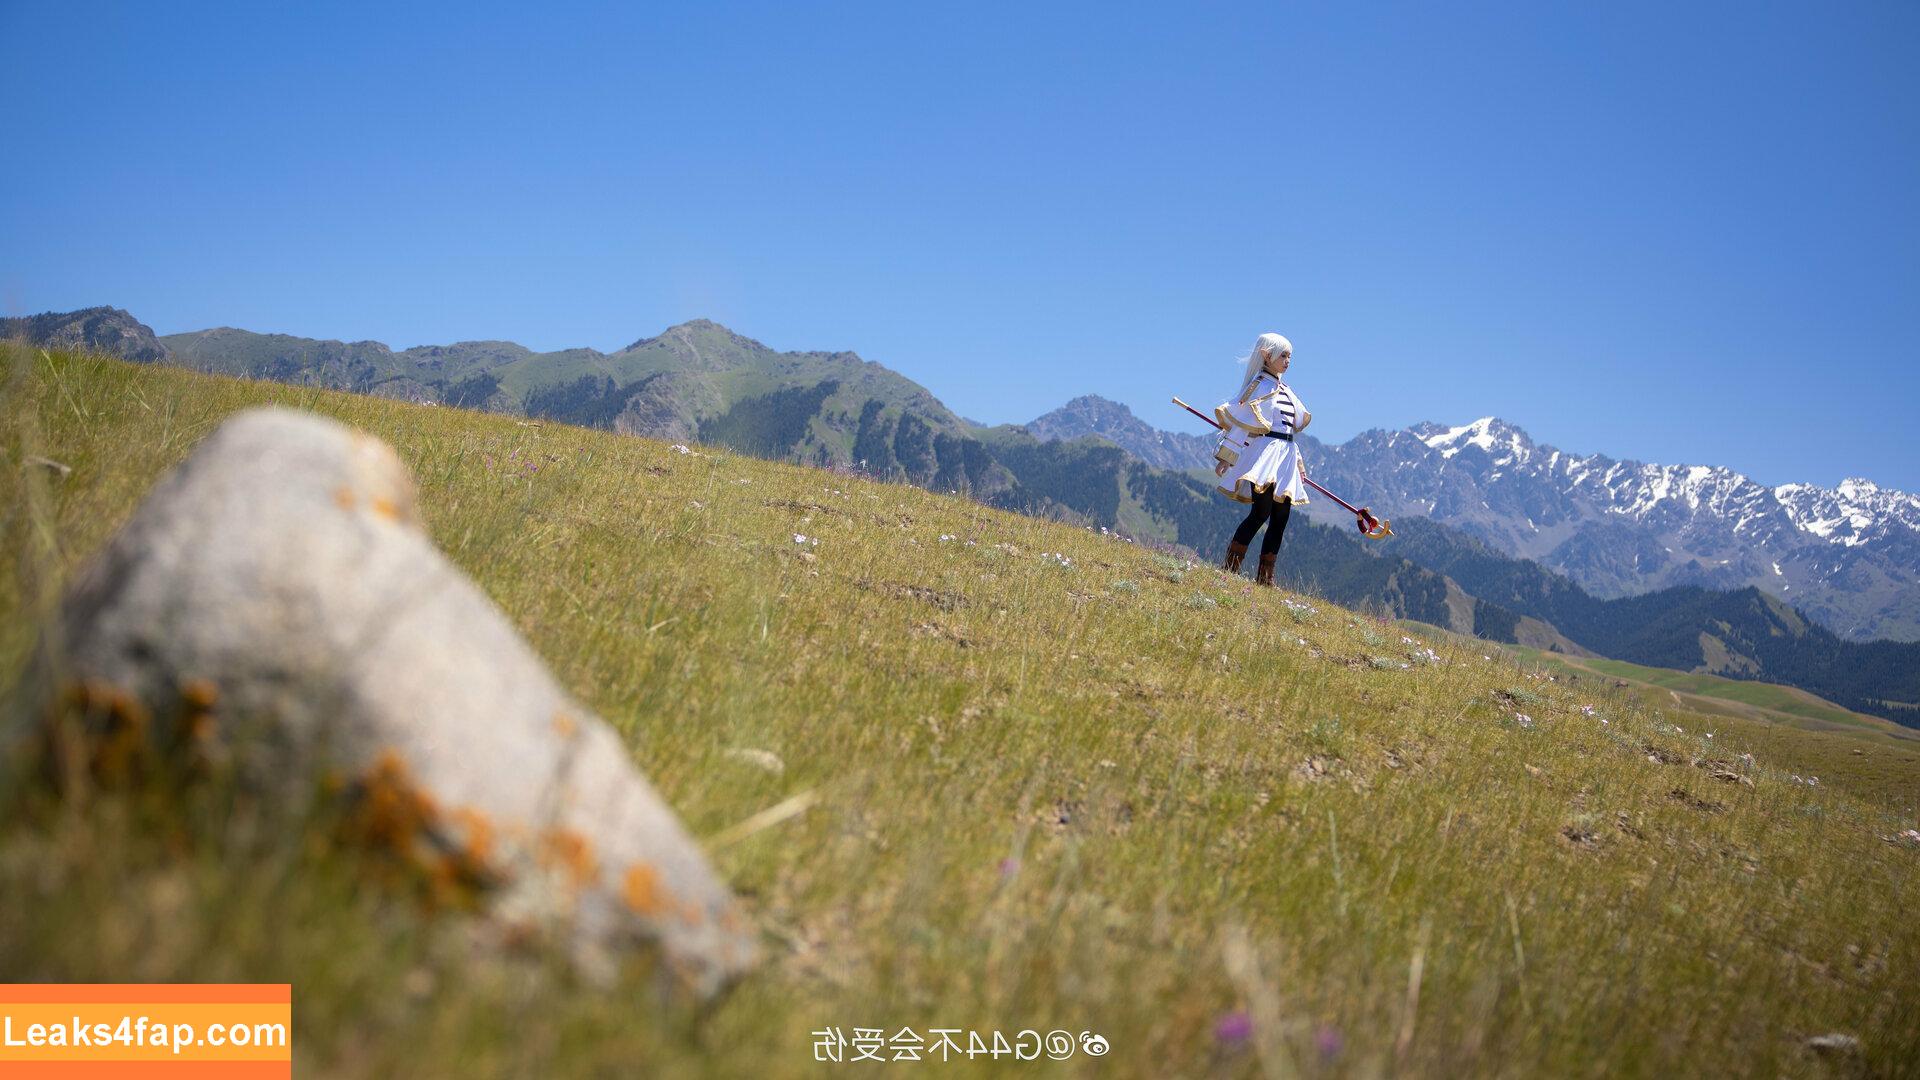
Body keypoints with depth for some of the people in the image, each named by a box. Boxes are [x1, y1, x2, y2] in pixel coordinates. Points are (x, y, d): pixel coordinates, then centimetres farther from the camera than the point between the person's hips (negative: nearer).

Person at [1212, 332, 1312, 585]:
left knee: (1280, 518, 3)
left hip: (1286, 455, 9)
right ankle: (1230, 565, -13)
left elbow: (1301, 419, 29)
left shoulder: (1284, 389, 19)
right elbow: (1240, 420, -10)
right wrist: (1226, 457, -14)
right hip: (1265, 452, -9)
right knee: (1261, 512, -19)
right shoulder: (1261, 385, -5)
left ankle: (1265, 576, 6)